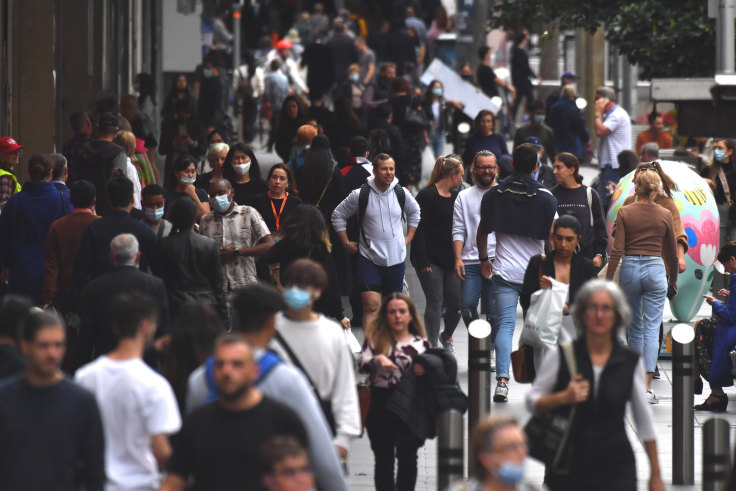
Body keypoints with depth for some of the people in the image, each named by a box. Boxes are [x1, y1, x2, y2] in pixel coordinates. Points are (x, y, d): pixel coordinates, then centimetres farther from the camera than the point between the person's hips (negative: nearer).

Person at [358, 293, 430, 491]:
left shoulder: (421, 343, 7)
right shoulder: (376, 339, 6)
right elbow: (361, 364, -9)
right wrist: (378, 359, -28)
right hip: (381, 407, 0)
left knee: (407, 458, -1)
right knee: (383, 459, 7)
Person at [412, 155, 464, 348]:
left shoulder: (456, 196, 14)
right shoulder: (426, 195, -7)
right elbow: (418, 229, -11)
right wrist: (422, 261, -17)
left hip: (451, 260, 6)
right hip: (431, 260, -6)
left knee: (456, 303, 3)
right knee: (435, 303, -7)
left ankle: (447, 336, 29)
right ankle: (432, 346, 1)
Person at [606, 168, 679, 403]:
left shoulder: (625, 213, -3)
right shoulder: (665, 215, 0)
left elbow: (617, 251, -6)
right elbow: (672, 253, 8)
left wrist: (607, 281, -1)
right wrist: (673, 282, 20)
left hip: (630, 269, 0)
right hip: (655, 269, 0)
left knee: (634, 328, 15)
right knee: (652, 329, -3)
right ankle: (647, 386, -14)